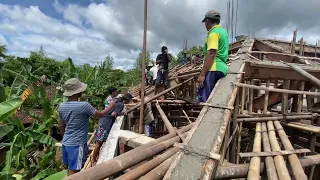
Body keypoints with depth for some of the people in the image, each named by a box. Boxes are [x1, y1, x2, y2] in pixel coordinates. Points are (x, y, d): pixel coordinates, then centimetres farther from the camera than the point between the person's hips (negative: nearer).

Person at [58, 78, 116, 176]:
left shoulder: (61, 106, -1)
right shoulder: (84, 105, -22)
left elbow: (61, 127, 9)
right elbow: (100, 114, -7)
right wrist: (111, 106, 9)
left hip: (66, 143, 7)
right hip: (77, 144, -7)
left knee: (70, 168, 23)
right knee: (73, 170, 6)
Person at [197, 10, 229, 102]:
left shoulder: (214, 32, -6)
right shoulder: (223, 31, 23)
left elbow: (211, 54, -18)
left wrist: (202, 74, -20)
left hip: (213, 69, -10)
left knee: (203, 99, -13)